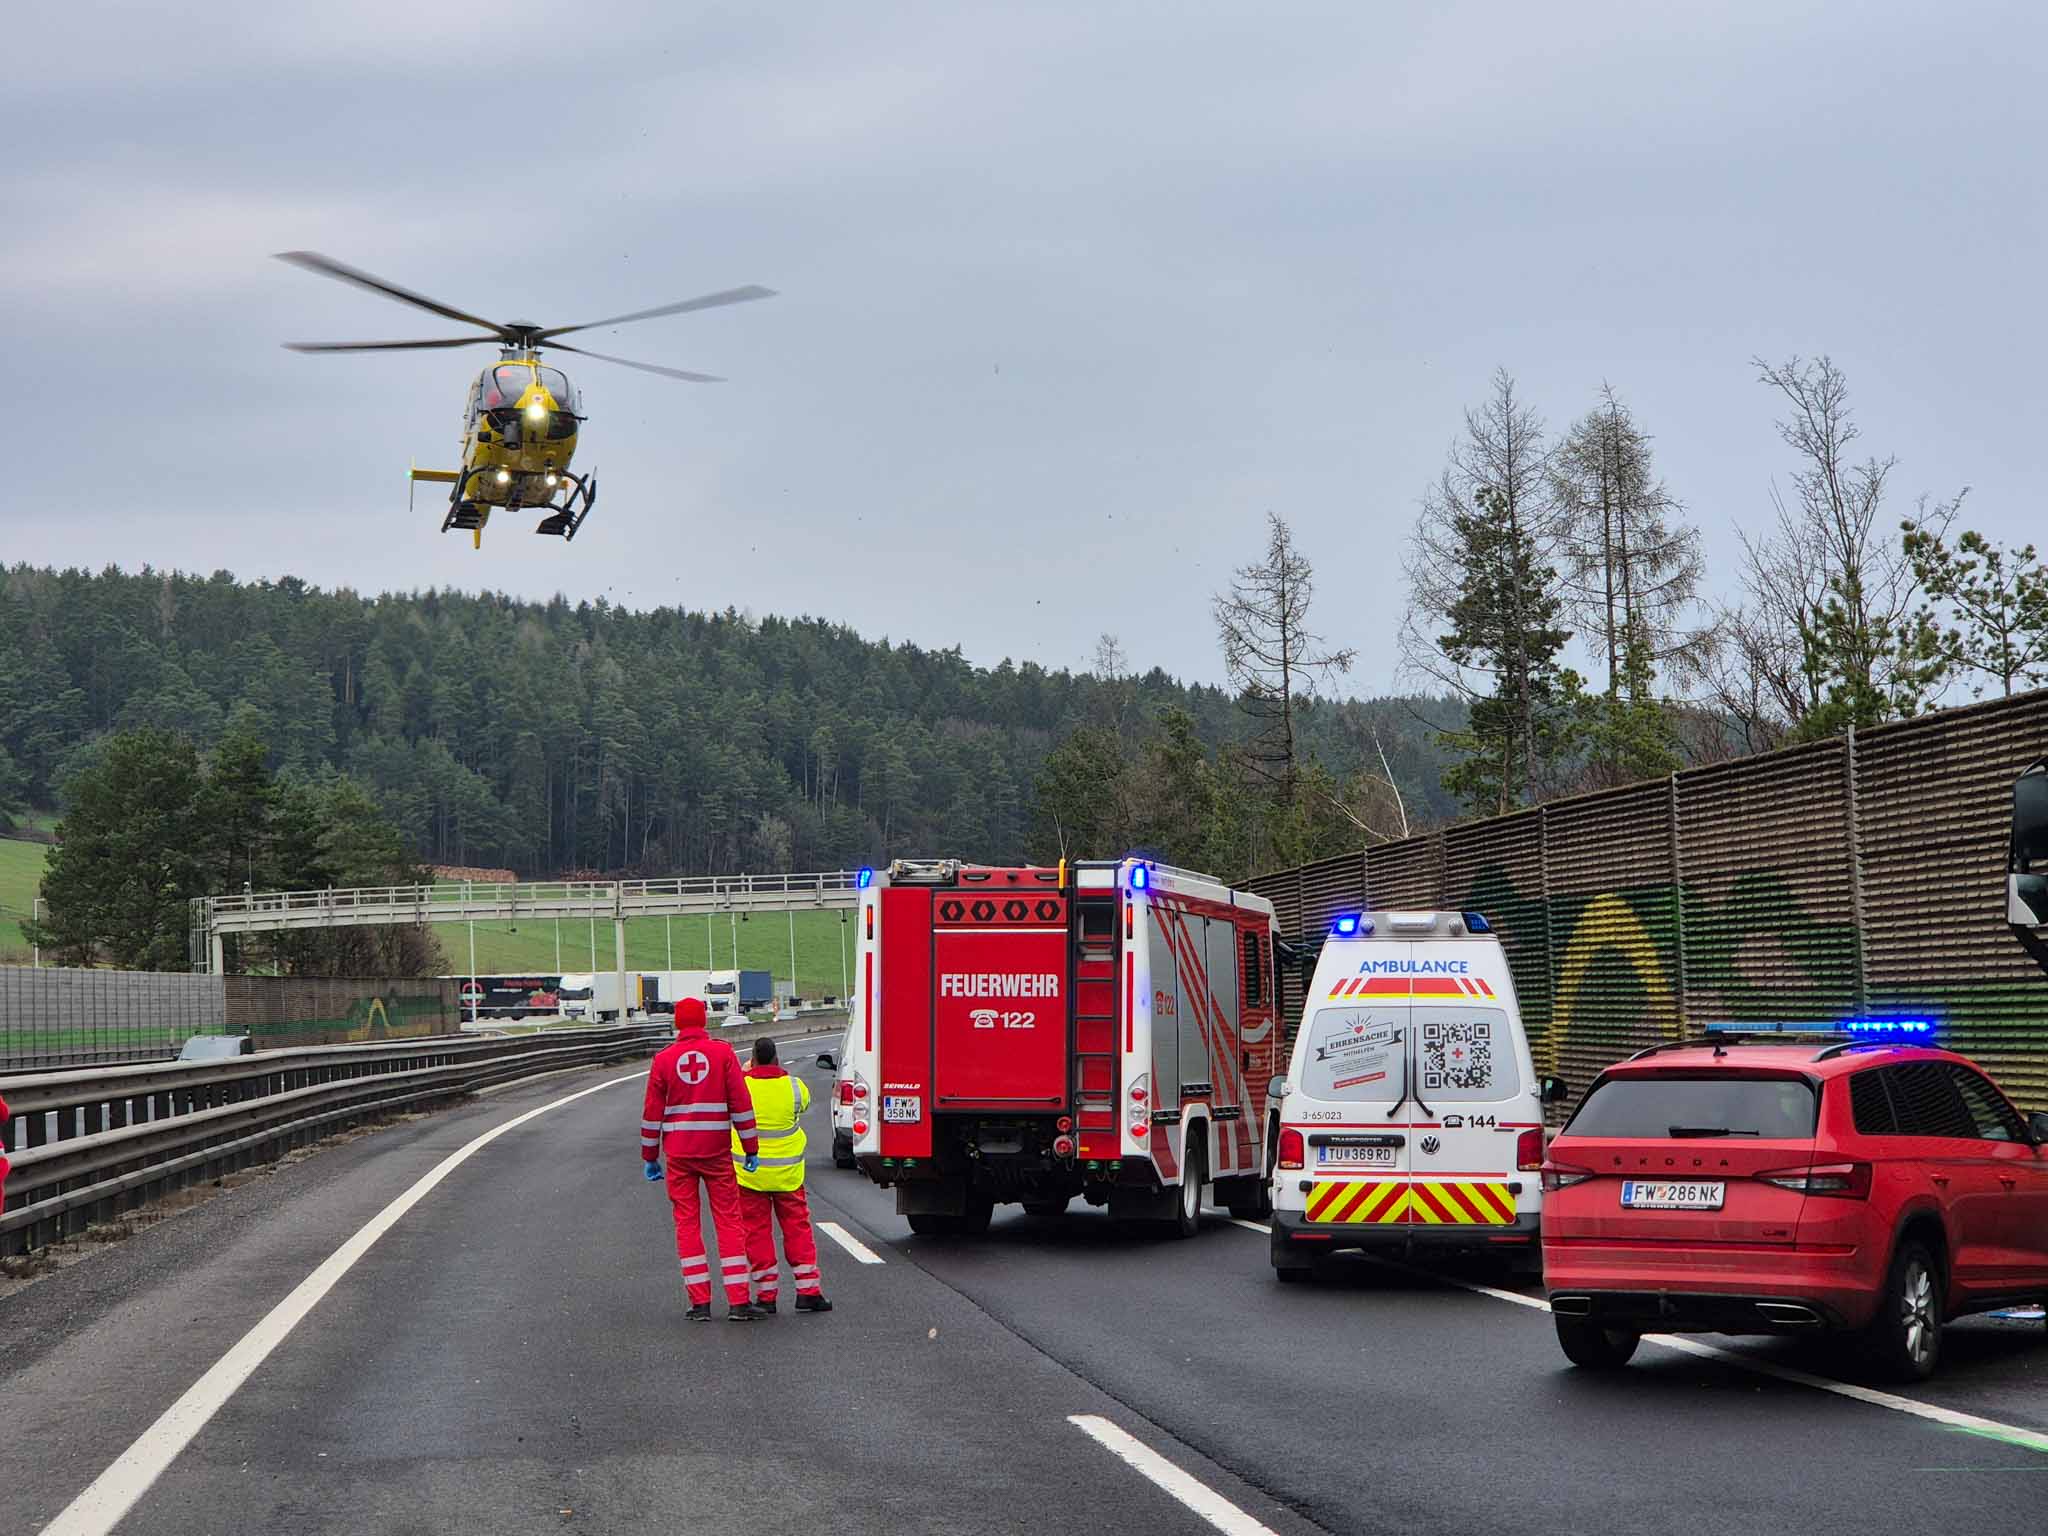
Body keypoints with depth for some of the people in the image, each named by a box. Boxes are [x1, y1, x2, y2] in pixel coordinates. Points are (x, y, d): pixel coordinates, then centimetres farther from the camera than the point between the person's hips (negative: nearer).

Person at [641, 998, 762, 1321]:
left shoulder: (664, 1059, 2)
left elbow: (652, 1112, 4)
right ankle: (738, 1301, -2)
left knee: (687, 1224, 6)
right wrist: (751, 1148, 2)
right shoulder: (722, 1053, -1)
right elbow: (741, 1103, -4)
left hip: (679, 1154, 1)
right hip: (717, 1151, -1)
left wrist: (649, 1157, 12)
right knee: (729, 1221, 4)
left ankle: (700, 1302, 2)